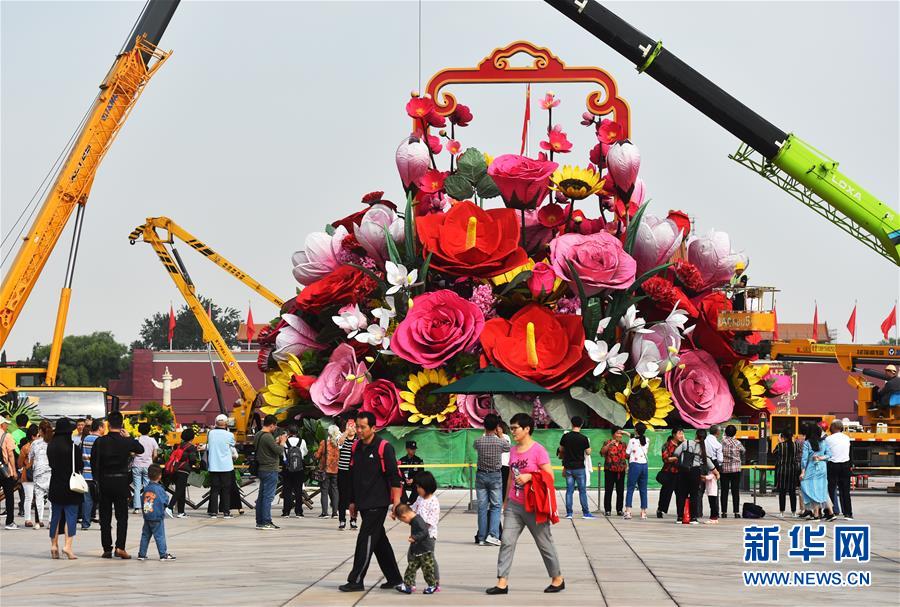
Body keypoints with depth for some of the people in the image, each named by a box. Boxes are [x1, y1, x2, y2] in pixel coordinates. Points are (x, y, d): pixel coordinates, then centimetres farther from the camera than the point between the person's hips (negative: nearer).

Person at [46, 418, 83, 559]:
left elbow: (51, 463, 11)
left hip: (55, 485, 5)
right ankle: (68, 546, -12)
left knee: (55, 516, 14)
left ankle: (54, 545, 17)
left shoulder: (51, 446, 2)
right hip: (70, 486, -5)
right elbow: (80, 466, -8)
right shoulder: (73, 447, -15)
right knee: (70, 515, -2)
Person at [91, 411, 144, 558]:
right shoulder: (126, 441, -6)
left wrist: (97, 479, 11)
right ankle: (120, 547, -9)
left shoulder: (100, 441, -6)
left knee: (105, 516, 8)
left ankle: (107, 549, 9)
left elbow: (93, 462, -1)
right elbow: (141, 449, 12)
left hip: (104, 481, 1)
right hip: (121, 481, -1)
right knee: (122, 516, 4)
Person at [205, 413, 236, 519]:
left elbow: (208, 448, 9)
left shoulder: (210, 433, -2)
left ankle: (213, 511, 5)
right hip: (226, 466, -2)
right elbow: (233, 451, 4)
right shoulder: (229, 435, -9)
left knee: (214, 489, 7)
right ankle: (226, 512, 4)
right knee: (226, 490, 5)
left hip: (213, 466, 2)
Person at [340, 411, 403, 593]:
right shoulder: (356, 447, 10)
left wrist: (396, 502, -17)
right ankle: (394, 578, 21)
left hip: (378, 503, -7)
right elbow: (353, 476, 18)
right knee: (379, 541, 12)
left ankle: (356, 581, -4)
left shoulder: (384, 447, -11)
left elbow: (395, 477, -12)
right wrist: (353, 501, 18)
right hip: (363, 503, 7)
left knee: (366, 540, -8)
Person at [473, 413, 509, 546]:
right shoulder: (500, 442, -11)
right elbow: (509, 448, 11)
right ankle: (492, 535, -10)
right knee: (496, 506, 4)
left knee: (482, 506, 6)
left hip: (481, 475, 2)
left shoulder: (478, 441, -9)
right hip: (496, 476, -2)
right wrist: (500, 436, 19)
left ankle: (482, 537, 6)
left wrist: (486, 433, 17)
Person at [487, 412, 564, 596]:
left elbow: (549, 476, -13)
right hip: (514, 505, 6)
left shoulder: (538, 450, -11)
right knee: (506, 541, -5)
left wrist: (529, 476, -24)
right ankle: (502, 582, -6)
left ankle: (557, 578, 22)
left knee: (544, 543, 6)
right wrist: (506, 499, 21)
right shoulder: (513, 451, 9)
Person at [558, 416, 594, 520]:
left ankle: (569, 513, 6)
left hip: (568, 467, 3)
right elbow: (588, 452, -3)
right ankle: (585, 512, 4)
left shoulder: (565, 437, -1)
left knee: (569, 490, 7)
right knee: (582, 491, 3)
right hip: (579, 468, -3)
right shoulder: (583, 438, -10)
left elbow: (561, 450, 10)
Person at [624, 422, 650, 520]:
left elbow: (627, 454, -4)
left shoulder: (632, 441, -9)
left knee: (630, 489, -2)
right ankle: (644, 512, 9)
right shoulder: (647, 441, 5)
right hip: (644, 465, 5)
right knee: (643, 489, 9)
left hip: (635, 465, -5)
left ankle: (628, 511, -10)